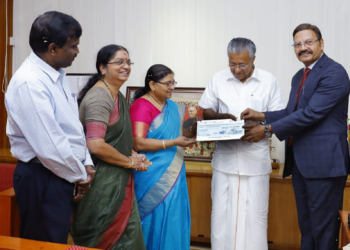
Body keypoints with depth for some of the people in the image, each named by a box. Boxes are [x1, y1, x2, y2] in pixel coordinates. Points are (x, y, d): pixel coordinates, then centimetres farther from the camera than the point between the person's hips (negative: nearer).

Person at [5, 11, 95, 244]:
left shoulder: (58, 75, 7)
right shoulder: (29, 83, -23)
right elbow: (50, 146, -25)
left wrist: (86, 164, 5)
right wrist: (80, 176, -11)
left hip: (62, 175, 9)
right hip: (42, 181, -9)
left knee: (59, 240, 20)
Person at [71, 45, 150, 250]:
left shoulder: (119, 97, 13)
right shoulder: (99, 97, -17)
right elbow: (96, 146, -26)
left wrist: (135, 156, 5)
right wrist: (130, 162, -13)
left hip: (119, 180, 9)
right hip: (102, 182, -9)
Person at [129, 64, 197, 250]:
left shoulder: (173, 107, 12)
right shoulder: (141, 106, -11)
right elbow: (138, 143, -20)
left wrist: (192, 131, -1)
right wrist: (173, 143, -21)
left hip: (173, 175, 7)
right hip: (154, 177, -7)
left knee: (174, 221, 10)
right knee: (157, 220, 1)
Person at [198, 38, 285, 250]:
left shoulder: (269, 81, -1)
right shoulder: (218, 79, 4)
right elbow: (206, 112, 10)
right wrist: (221, 117, -12)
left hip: (256, 159, -1)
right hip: (225, 158, 2)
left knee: (255, 214, 3)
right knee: (222, 211, 6)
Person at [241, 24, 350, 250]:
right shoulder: (299, 76, 17)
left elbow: (311, 113, -21)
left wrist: (268, 129, -17)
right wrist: (262, 116, -2)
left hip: (323, 162, -9)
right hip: (300, 161, 9)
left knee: (324, 228, 0)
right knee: (306, 226, 16)